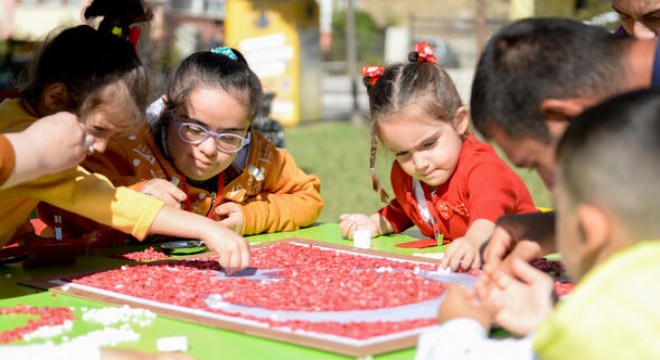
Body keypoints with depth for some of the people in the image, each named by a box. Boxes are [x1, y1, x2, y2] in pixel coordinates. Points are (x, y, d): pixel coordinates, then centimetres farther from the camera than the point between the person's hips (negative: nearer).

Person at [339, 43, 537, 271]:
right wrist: (375, 223, 3)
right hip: (445, 268, 6)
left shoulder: (482, 167, -20)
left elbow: (490, 209, -40)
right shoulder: (403, 175, 2)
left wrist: (474, 240, -59)